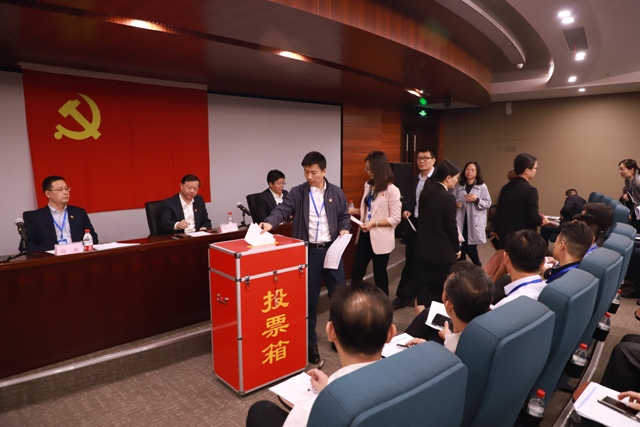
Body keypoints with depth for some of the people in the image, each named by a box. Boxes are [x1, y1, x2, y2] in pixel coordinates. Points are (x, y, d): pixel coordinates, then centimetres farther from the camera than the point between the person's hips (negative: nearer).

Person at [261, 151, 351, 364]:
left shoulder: (336, 193, 5)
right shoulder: (297, 193, -1)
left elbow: (344, 216, 12)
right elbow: (283, 209, -14)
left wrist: (344, 229, -9)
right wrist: (270, 223, -33)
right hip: (308, 251, -2)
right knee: (309, 299, 7)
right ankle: (311, 343, 23)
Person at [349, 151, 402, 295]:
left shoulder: (392, 190, -14)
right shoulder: (368, 186, 7)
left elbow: (396, 219, -16)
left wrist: (374, 223, -22)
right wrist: (353, 211, 2)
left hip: (380, 239, -6)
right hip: (365, 236, 6)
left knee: (380, 275, 10)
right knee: (356, 273, 10)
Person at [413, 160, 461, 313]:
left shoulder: (426, 193, 4)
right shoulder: (447, 197, -18)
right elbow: (451, 227, -14)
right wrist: (456, 248, 4)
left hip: (423, 250, 6)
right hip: (442, 252, -6)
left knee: (422, 291, 10)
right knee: (441, 293, 11)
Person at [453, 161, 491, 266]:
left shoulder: (482, 187, -1)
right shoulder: (459, 185, 4)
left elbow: (488, 203, -2)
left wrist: (477, 200, -17)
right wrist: (455, 203, -12)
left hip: (474, 222, -2)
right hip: (460, 221, 2)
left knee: (470, 248, 1)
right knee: (460, 248, 3)